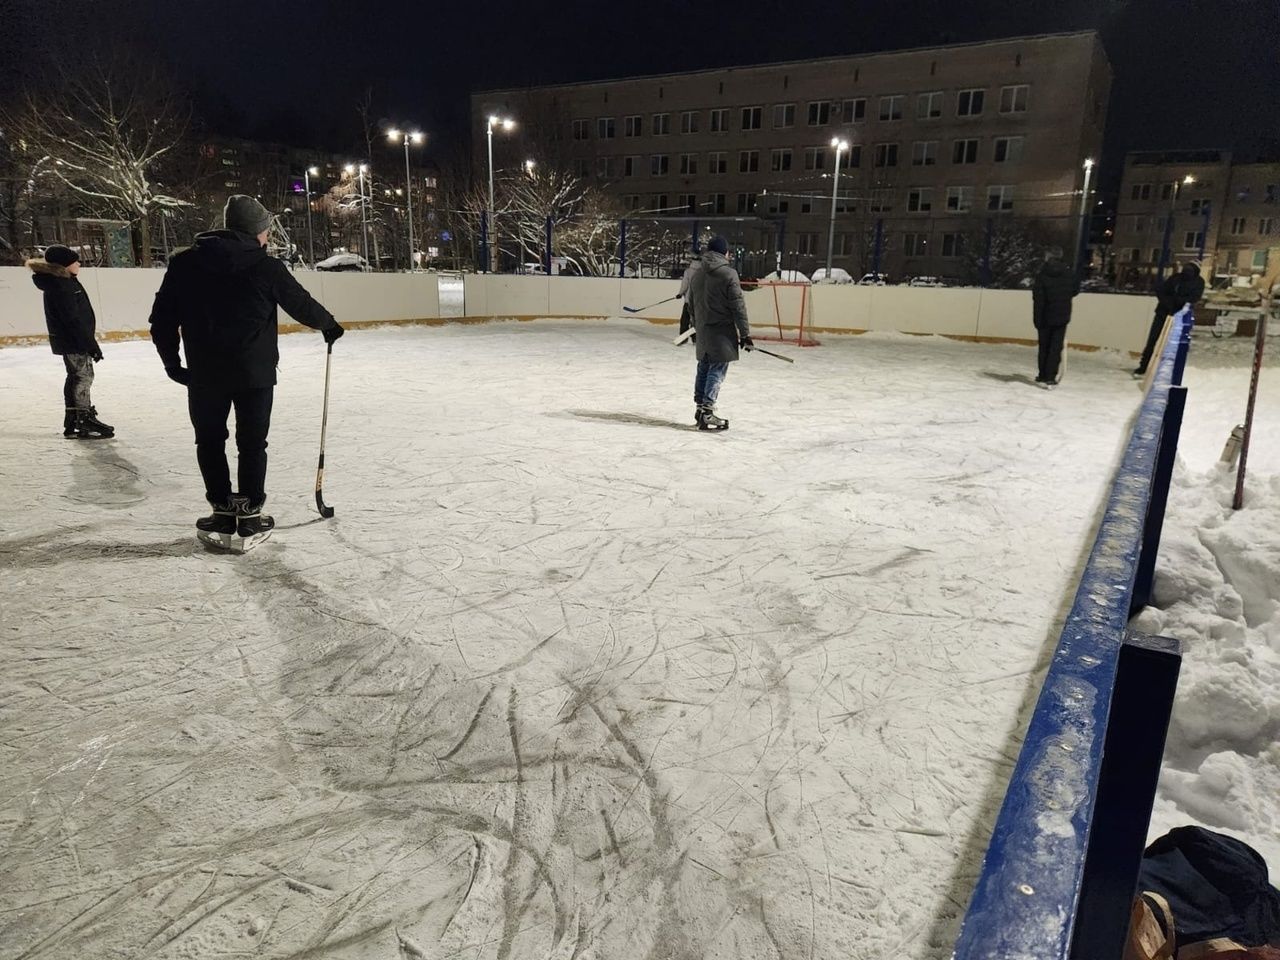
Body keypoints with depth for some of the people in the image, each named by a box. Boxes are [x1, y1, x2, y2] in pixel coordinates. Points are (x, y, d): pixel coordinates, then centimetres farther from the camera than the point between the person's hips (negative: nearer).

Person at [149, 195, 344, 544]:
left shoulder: (184, 263, 1)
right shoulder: (266, 267, -7)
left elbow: (163, 319, 2)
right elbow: (302, 304, 4)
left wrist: (172, 361, 14)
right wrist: (329, 324, 23)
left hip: (204, 374, 2)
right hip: (255, 373, -1)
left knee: (210, 441, 15)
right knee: (252, 443, 10)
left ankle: (223, 510, 17)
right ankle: (250, 514, 13)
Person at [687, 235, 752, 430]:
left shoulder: (696, 275, 10)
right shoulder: (728, 274, -12)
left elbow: (692, 305, 17)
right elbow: (738, 306, -13)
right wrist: (745, 334, -9)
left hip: (702, 331, 7)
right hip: (722, 332, -7)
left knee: (704, 368, 16)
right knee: (717, 371, -4)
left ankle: (700, 407, 25)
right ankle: (707, 413, -8)